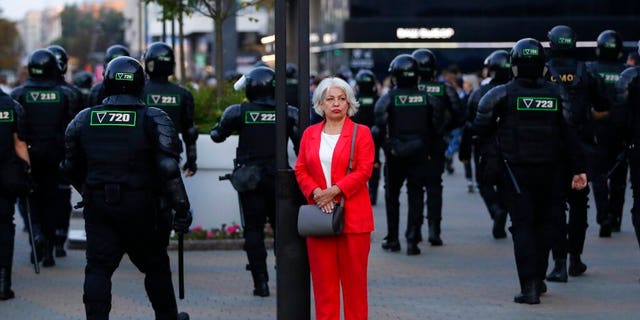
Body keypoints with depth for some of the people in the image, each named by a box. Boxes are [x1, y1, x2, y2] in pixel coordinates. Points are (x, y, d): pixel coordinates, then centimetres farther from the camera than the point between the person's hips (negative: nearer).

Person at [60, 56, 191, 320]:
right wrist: (181, 208, -11)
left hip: (97, 207, 2)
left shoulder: (84, 120, 4)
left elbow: (70, 168, 14)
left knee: (98, 268, 4)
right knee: (155, 265, 15)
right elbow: (169, 168, -15)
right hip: (142, 209, -2)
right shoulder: (153, 120, -7)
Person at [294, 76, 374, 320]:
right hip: (319, 214, 3)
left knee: (354, 278, 2)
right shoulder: (310, 133, 12)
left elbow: (364, 170, -6)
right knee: (323, 278, 3)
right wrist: (316, 192, -9)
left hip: (353, 215, -3)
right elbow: (301, 170, 8)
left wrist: (335, 190, -15)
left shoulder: (361, 133, 2)